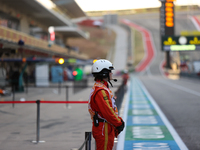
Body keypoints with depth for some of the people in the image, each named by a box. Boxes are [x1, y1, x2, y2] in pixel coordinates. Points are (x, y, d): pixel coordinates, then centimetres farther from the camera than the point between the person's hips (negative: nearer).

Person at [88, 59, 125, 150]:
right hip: (103, 129, -11)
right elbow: (107, 112, -23)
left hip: (107, 128, 11)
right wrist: (119, 123, -13)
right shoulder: (100, 91, -19)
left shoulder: (103, 88, 17)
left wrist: (119, 120, 11)